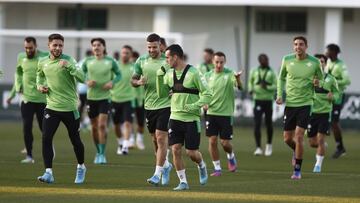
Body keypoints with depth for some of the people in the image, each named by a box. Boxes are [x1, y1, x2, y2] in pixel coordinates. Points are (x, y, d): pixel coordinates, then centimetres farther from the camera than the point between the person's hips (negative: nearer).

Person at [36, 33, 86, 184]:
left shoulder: (68, 60, -10)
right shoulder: (42, 62, 5)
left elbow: (82, 78, -22)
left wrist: (69, 66, -35)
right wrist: (39, 85, 8)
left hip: (70, 108, -3)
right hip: (51, 107, 3)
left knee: (75, 140, 9)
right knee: (46, 138, -12)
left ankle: (81, 167, 33)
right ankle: (48, 173, -11)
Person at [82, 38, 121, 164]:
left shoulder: (110, 62, -3)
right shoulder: (88, 62, 0)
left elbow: (118, 74, 9)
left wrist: (112, 82, -11)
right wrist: (87, 81, -8)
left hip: (105, 97, -3)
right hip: (91, 97, 3)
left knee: (102, 125, -15)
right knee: (94, 126, 10)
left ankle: (102, 154, -10)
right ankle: (98, 152, 28)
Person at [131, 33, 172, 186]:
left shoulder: (168, 61, -5)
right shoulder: (141, 61, 5)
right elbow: (133, 80, 10)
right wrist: (139, 82, -12)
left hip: (165, 104, -4)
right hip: (149, 105, 4)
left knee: (161, 138, -11)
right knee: (155, 140, 13)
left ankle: (158, 173, -9)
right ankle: (166, 165, 36)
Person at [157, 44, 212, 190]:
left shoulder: (193, 73, -12)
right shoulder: (169, 74, 6)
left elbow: (207, 94, -9)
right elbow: (162, 94, 12)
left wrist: (195, 106, -23)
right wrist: (159, 78, -1)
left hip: (191, 118, -5)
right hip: (175, 118, 5)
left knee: (191, 152, -2)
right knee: (175, 149, -5)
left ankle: (202, 166, 31)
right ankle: (183, 182, 4)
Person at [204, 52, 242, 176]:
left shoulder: (229, 74, -7)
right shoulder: (208, 76, 5)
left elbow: (240, 87, -22)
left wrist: (238, 79, -44)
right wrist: (204, 103, -3)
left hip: (226, 113, -3)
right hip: (211, 113, 3)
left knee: (225, 142, -2)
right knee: (212, 141, -3)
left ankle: (231, 157, 31)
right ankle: (217, 168, 8)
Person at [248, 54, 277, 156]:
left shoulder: (271, 73, 1)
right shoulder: (254, 71, 6)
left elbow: (275, 86, -1)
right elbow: (250, 82, 22)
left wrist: (267, 87, -19)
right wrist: (251, 89, 3)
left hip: (268, 100, 0)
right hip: (258, 100, 0)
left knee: (269, 124, 9)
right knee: (257, 124, -10)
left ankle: (269, 144, 31)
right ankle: (258, 148, -10)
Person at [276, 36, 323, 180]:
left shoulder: (314, 62, -4)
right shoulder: (287, 60, -1)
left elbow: (320, 79, 11)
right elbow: (281, 78, 14)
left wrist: (317, 83, -13)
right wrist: (280, 95, 1)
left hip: (305, 103, -2)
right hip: (289, 103, 2)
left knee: (299, 136, -11)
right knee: (287, 138, 6)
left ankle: (297, 170, -1)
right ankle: (296, 151, 42)